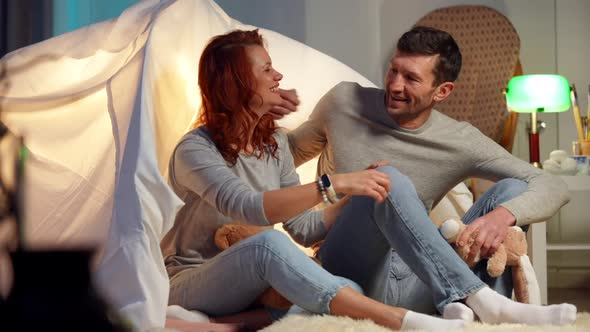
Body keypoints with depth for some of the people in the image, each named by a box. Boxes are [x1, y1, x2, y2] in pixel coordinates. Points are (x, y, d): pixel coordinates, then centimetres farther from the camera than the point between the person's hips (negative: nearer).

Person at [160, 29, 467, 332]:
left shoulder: (274, 144, 5)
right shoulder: (195, 149, -17)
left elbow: (304, 229, 4)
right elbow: (245, 207, -35)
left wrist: (356, 195, -10)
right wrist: (334, 184, -40)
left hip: (252, 283, 6)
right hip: (191, 284, -6)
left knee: (349, 292, -24)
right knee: (269, 243, -40)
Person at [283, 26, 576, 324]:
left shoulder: (458, 141, 0)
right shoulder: (344, 102, 2)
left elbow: (553, 188, -6)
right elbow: (292, 155, 20)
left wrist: (504, 214, -27)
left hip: (409, 286, 2)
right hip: (349, 274, -2)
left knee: (512, 189, -11)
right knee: (388, 180, -29)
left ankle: (462, 307, -36)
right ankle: (478, 298, -43)